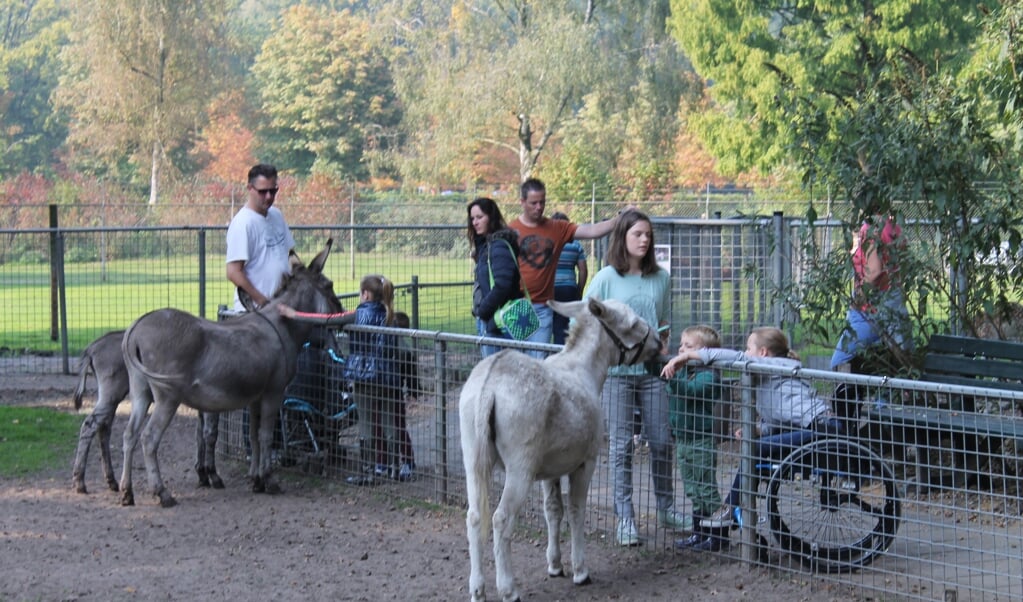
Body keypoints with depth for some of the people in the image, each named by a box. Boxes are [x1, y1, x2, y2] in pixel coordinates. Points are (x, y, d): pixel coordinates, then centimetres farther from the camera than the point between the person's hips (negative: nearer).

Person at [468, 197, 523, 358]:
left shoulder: (499, 246, -14)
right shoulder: (485, 245, 15)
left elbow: (501, 286, -23)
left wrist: (482, 310, -14)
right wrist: (480, 311, 8)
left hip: (496, 321, -10)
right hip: (486, 320, 10)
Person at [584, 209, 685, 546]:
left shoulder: (660, 278, 8)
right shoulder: (607, 278, -3)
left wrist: (663, 349, 4)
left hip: (651, 370, 3)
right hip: (615, 370, -3)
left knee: (661, 441, 7)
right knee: (621, 444, 0)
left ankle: (666, 509, 24)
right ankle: (625, 519, 6)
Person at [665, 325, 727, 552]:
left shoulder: (708, 375, -16)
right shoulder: (683, 372, 11)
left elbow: (692, 390, -33)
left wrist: (673, 378, -46)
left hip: (702, 441, -9)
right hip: (682, 439, 9)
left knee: (706, 490, -3)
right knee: (693, 491, 15)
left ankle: (717, 536, 5)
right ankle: (699, 534, 24)